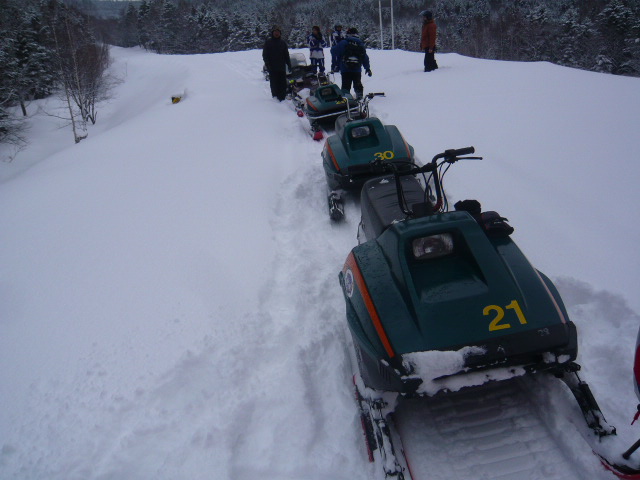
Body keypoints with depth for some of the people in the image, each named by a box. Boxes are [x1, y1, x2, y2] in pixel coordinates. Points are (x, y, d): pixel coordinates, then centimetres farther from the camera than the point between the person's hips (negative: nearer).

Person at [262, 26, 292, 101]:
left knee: (283, 84, -2)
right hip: (272, 68, -2)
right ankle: (275, 97, 6)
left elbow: (286, 55, 17)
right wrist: (267, 64, -9)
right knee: (274, 84, -1)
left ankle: (283, 98, 1)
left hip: (282, 67, 2)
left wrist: (289, 65, 11)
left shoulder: (283, 42, 12)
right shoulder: (268, 42, 4)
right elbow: (265, 55, 2)